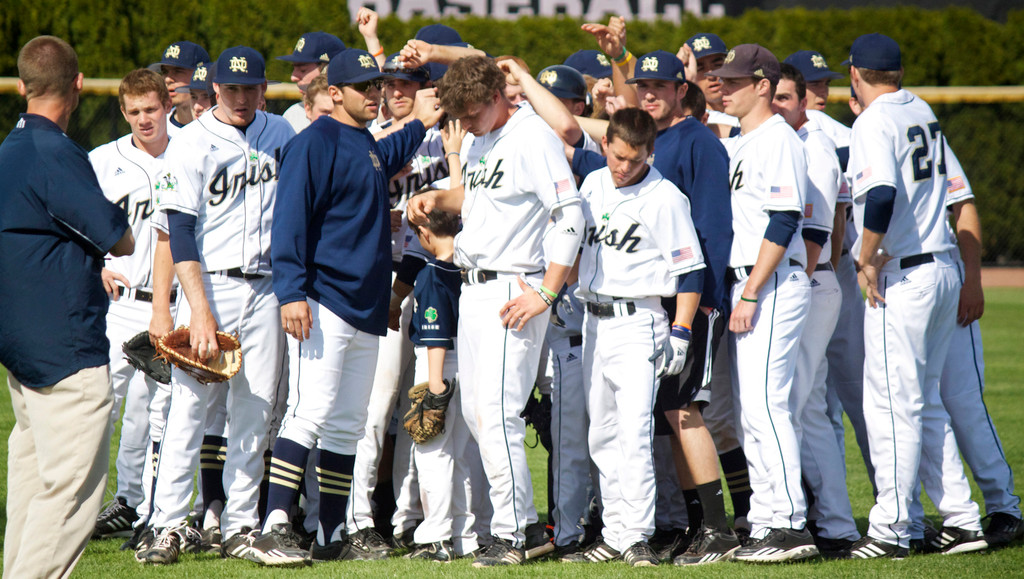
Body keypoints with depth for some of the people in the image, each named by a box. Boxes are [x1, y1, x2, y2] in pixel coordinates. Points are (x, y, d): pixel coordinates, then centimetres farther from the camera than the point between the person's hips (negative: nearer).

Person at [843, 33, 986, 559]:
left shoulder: (874, 123, -13)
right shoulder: (922, 112, 13)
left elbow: (882, 196, -28)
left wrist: (869, 260, -17)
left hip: (903, 278, -8)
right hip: (944, 268, 8)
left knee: (892, 406, -3)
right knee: (925, 403, 15)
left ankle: (889, 531, -1)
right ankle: (961, 519, 14)